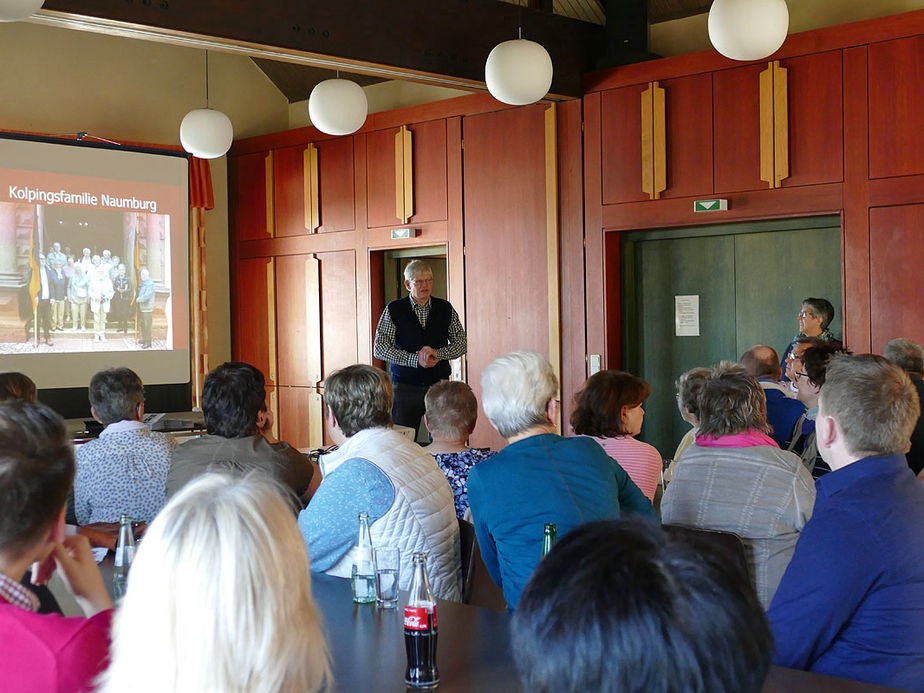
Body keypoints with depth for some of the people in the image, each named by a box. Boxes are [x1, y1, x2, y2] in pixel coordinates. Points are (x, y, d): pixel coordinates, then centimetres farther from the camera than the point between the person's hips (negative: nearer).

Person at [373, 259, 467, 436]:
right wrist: (415, 360, -15)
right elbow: (380, 349, -5)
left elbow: (461, 344, 9)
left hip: (439, 384, 2)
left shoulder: (445, 308, 8)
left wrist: (437, 353, -10)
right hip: (405, 386, -2)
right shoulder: (394, 310, 1)